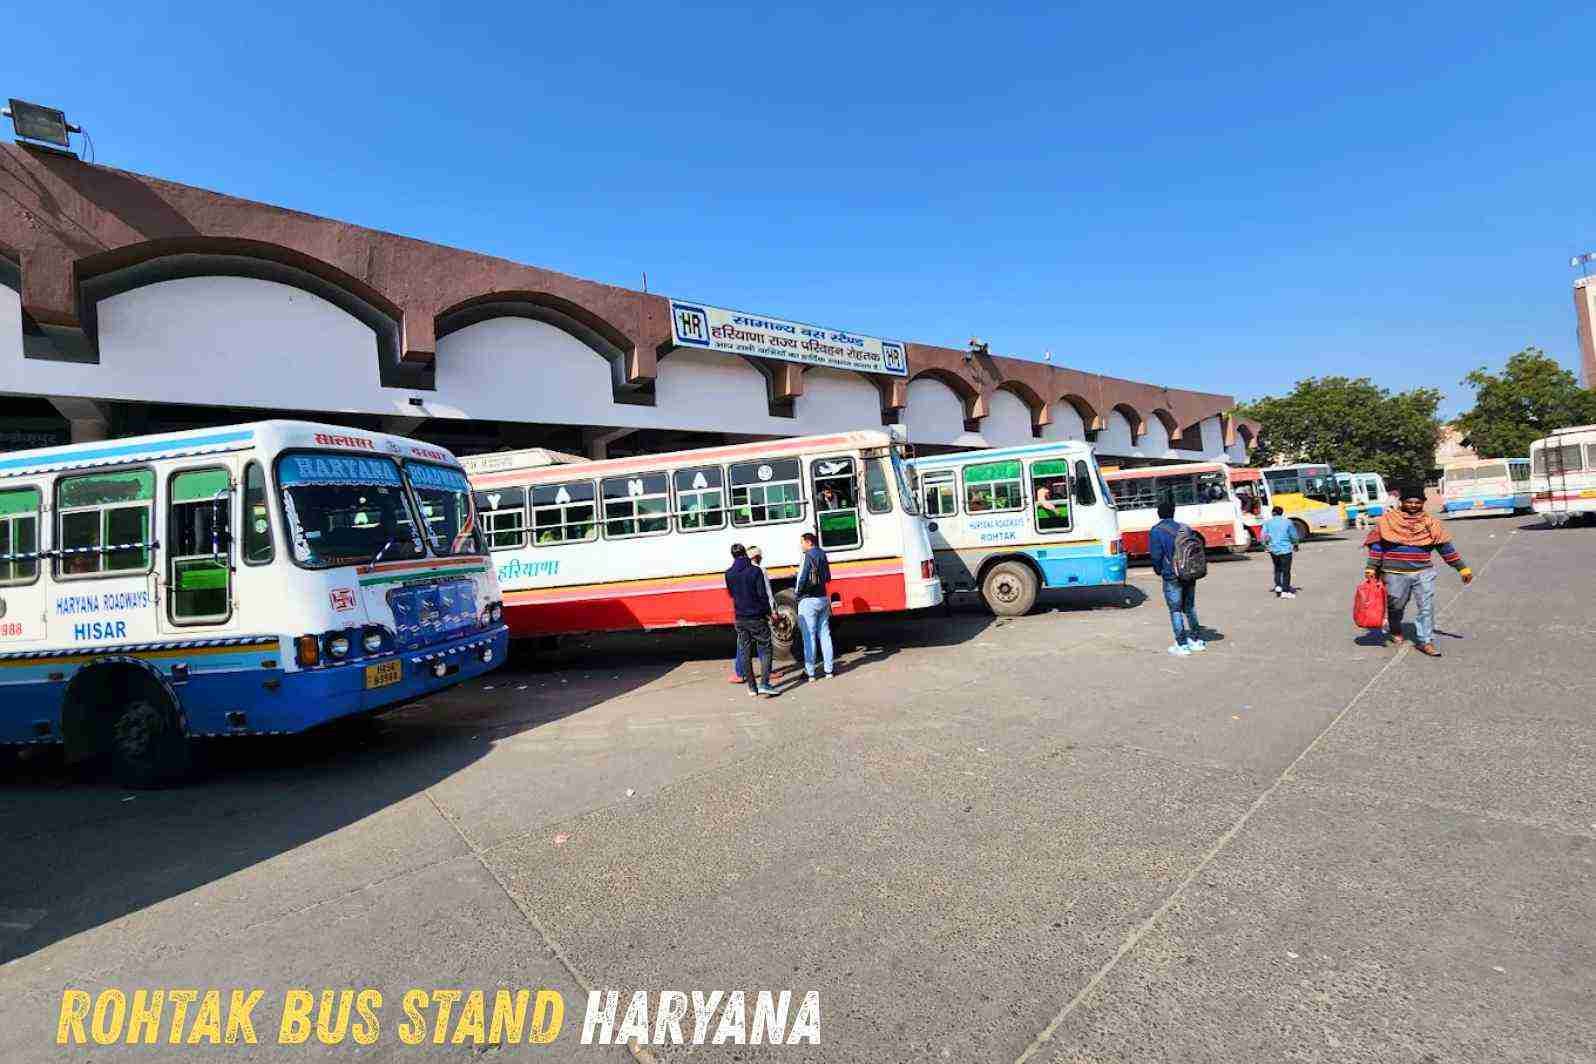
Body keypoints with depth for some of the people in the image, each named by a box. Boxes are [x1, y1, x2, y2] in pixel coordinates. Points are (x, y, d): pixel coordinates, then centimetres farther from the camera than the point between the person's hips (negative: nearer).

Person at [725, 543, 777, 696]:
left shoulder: (729, 574, 2)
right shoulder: (756, 571, -11)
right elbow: (763, 594, -11)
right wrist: (767, 612, 0)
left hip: (740, 619, 4)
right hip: (757, 617, -4)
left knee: (745, 652, 10)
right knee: (765, 650, 5)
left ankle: (752, 687, 14)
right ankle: (764, 684, -7)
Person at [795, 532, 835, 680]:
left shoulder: (808, 556, -13)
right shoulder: (822, 555, 9)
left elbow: (803, 578, -19)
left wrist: (798, 594, -5)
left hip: (809, 600, -7)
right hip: (823, 598, 7)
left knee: (809, 636, -1)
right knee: (824, 634, 12)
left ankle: (810, 672, 3)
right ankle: (829, 669, 16)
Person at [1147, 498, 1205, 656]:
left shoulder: (1156, 531, -11)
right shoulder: (1185, 527, 4)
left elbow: (1156, 556, -13)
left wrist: (1159, 571, 5)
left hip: (1172, 577, -5)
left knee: (1175, 610, 2)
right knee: (1190, 607, 18)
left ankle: (1182, 645, 4)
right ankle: (1196, 641, 25)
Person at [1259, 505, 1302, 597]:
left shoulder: (1268, 522, 0)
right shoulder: (1287, 522, -2)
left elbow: (1263, 535, -6)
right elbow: (1294, 535, 3)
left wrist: (1265, 545, 7)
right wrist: (1295, 545, 20)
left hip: (1273, 549, 2)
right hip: (1285, 549, -2)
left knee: (1277, 568, 21)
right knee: (1286, 570, 3)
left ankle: (1278, 585, 12)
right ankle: (1285, 591, 3)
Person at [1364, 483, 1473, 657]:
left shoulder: (1430, 522, 7)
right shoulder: (1388, 520, -1)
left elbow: (1445, 547, 10)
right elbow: (1377, 545, 0)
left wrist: (1462, 568, 8)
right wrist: (1372, 567, -4)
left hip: (1424, 573, 2)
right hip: (1395, 573, -2)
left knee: (1427, 607, -2)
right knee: (1395, 606, 12)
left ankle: (1426, 641, 7)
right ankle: (1394, 632, 37)